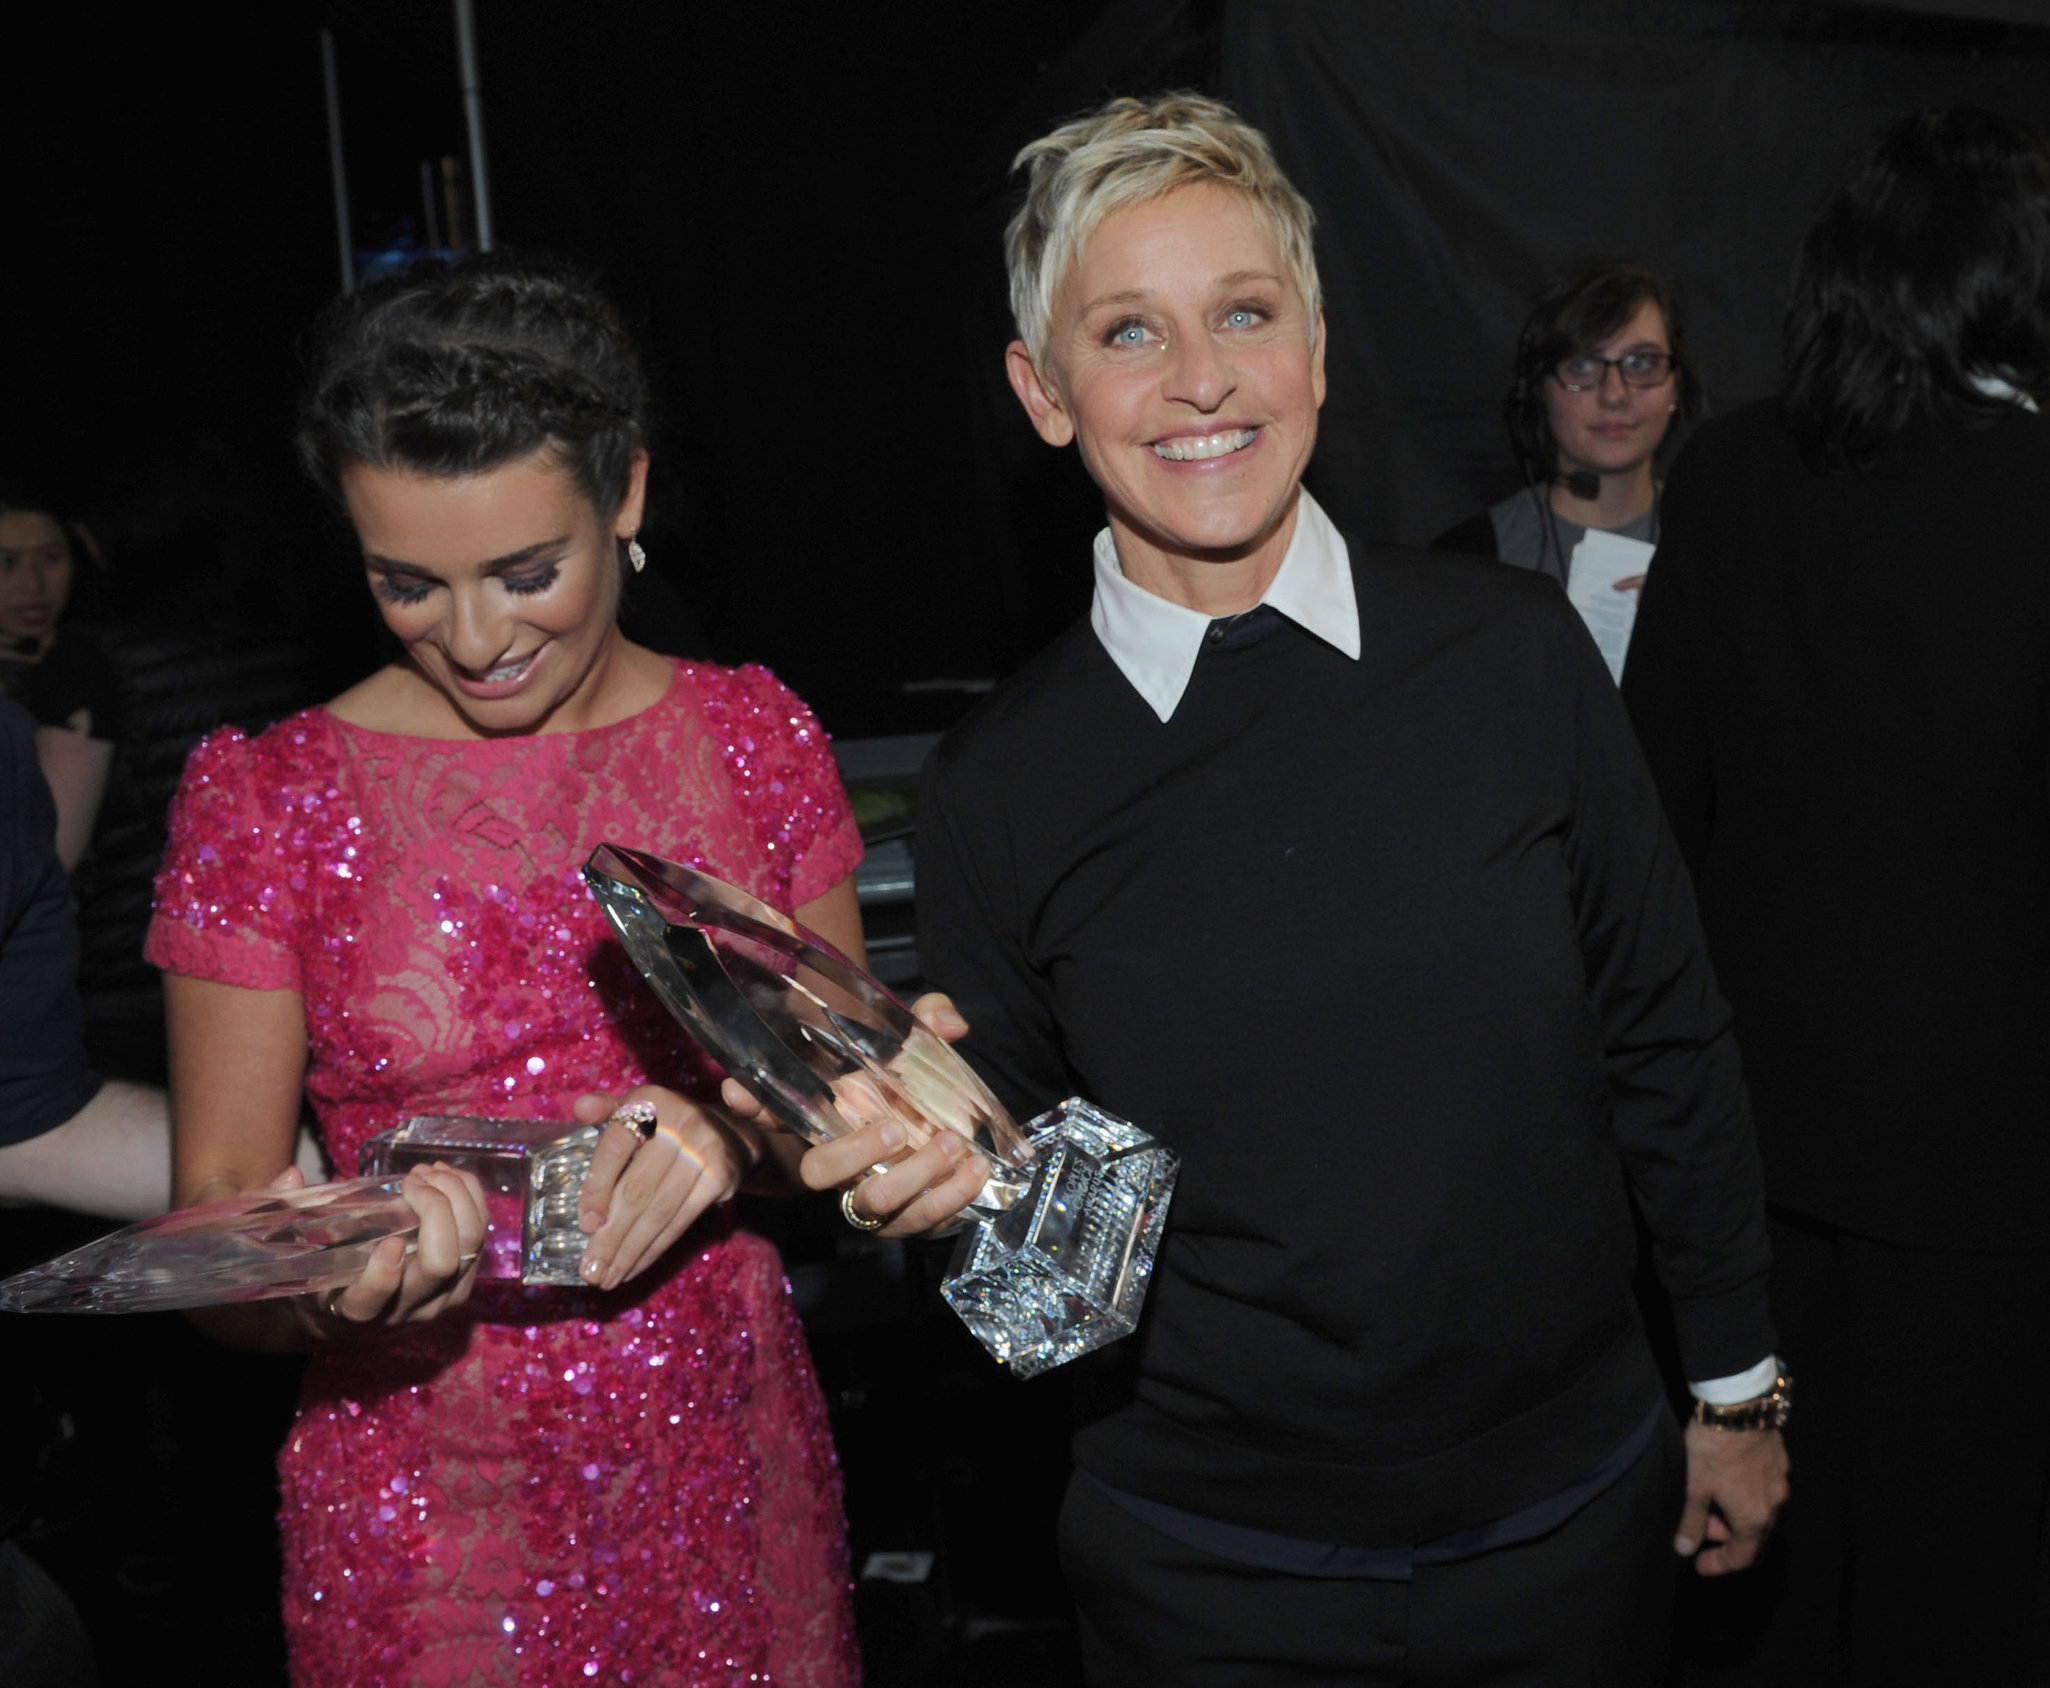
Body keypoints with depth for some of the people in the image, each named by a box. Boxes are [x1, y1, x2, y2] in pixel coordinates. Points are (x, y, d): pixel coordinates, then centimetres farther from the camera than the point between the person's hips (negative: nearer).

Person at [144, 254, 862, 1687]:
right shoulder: (266, 801, -8)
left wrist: (738, 1138, -18)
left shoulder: (754, 737, -2)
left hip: (734, 1484, 2)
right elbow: (216, 1216, -6)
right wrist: (322, 1280, -27)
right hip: (430, 1519, -2)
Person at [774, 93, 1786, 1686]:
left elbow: (1664, 1040, 1)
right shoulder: (998, 788, -12)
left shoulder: (1516, 654, -9)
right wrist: (957, 1172, -23)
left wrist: (1738, 1390, 7)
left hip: (1574, 1511, 2)